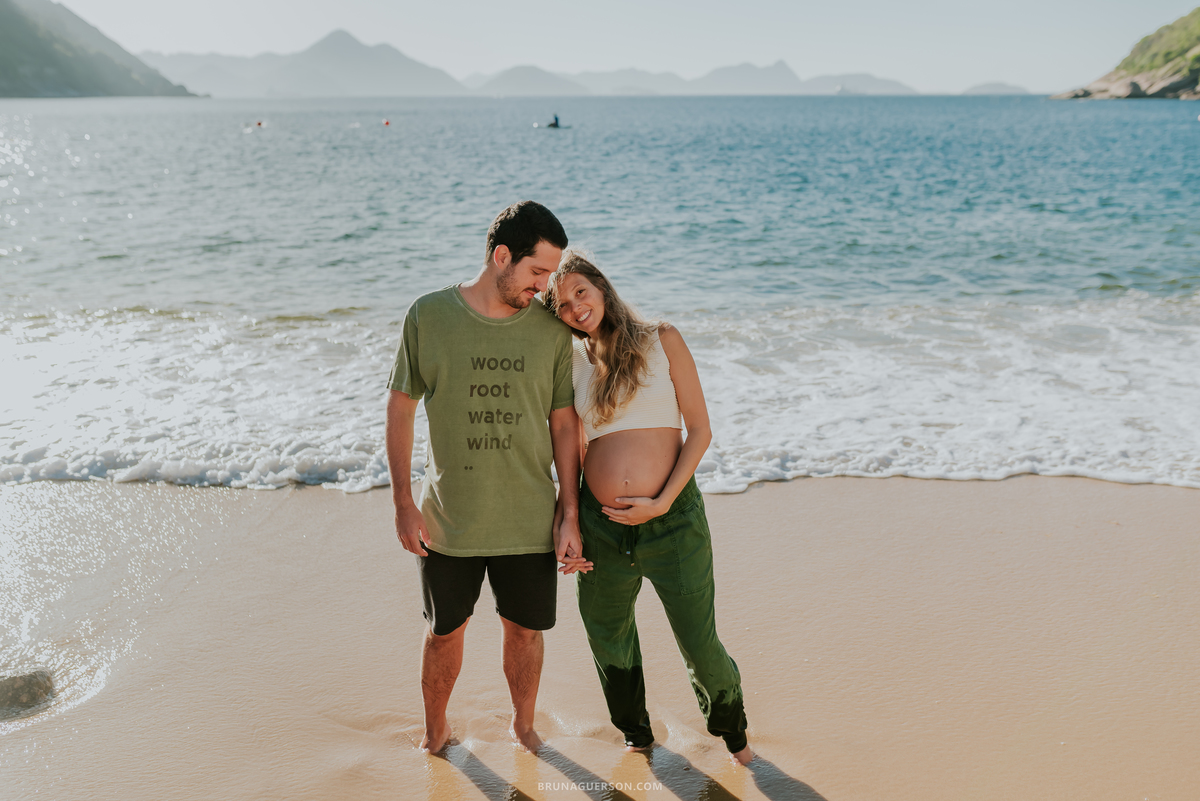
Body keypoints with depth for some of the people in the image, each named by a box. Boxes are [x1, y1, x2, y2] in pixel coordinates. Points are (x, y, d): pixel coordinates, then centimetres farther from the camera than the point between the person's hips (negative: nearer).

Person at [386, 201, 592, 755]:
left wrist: (570, 515, -2)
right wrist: (403, 501, -5)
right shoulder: (428, 316, -8)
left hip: (529, 522, 1)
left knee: (524, 630, 15)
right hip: (445, 521, -1)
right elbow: (400, 408, -1)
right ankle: (434, 730, 41)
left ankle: (523, 725, 41)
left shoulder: (553, 330, -4)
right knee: (445, 633, 16)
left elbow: (564, 426, 0)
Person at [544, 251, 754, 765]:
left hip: (672, 519, -3)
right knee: (608, 643, 18)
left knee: (700, 647, 5)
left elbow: (699, 429, -3)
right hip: (600, 524, 3)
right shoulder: (571, 362, 6)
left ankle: (732, 731, 36)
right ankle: (635, 735, 45)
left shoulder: (662, 341, -1)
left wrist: (662, 502, -13)